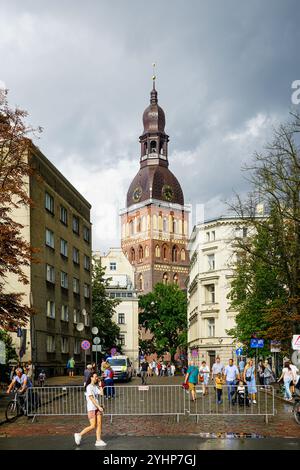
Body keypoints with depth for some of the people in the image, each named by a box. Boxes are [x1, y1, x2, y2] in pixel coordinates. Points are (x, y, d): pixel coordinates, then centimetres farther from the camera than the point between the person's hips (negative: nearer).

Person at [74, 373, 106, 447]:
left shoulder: (96, 386, 12)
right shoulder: (89, 387, -12)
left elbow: (101, 393, -3)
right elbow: (91, 398, -17)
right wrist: (99, 407, -20)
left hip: (97, 407, 7)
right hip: (91, 408, -7)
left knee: (99, 424, 1)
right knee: (93, 426, -7)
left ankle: (98, 440, 5)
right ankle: (79, 435, 8)